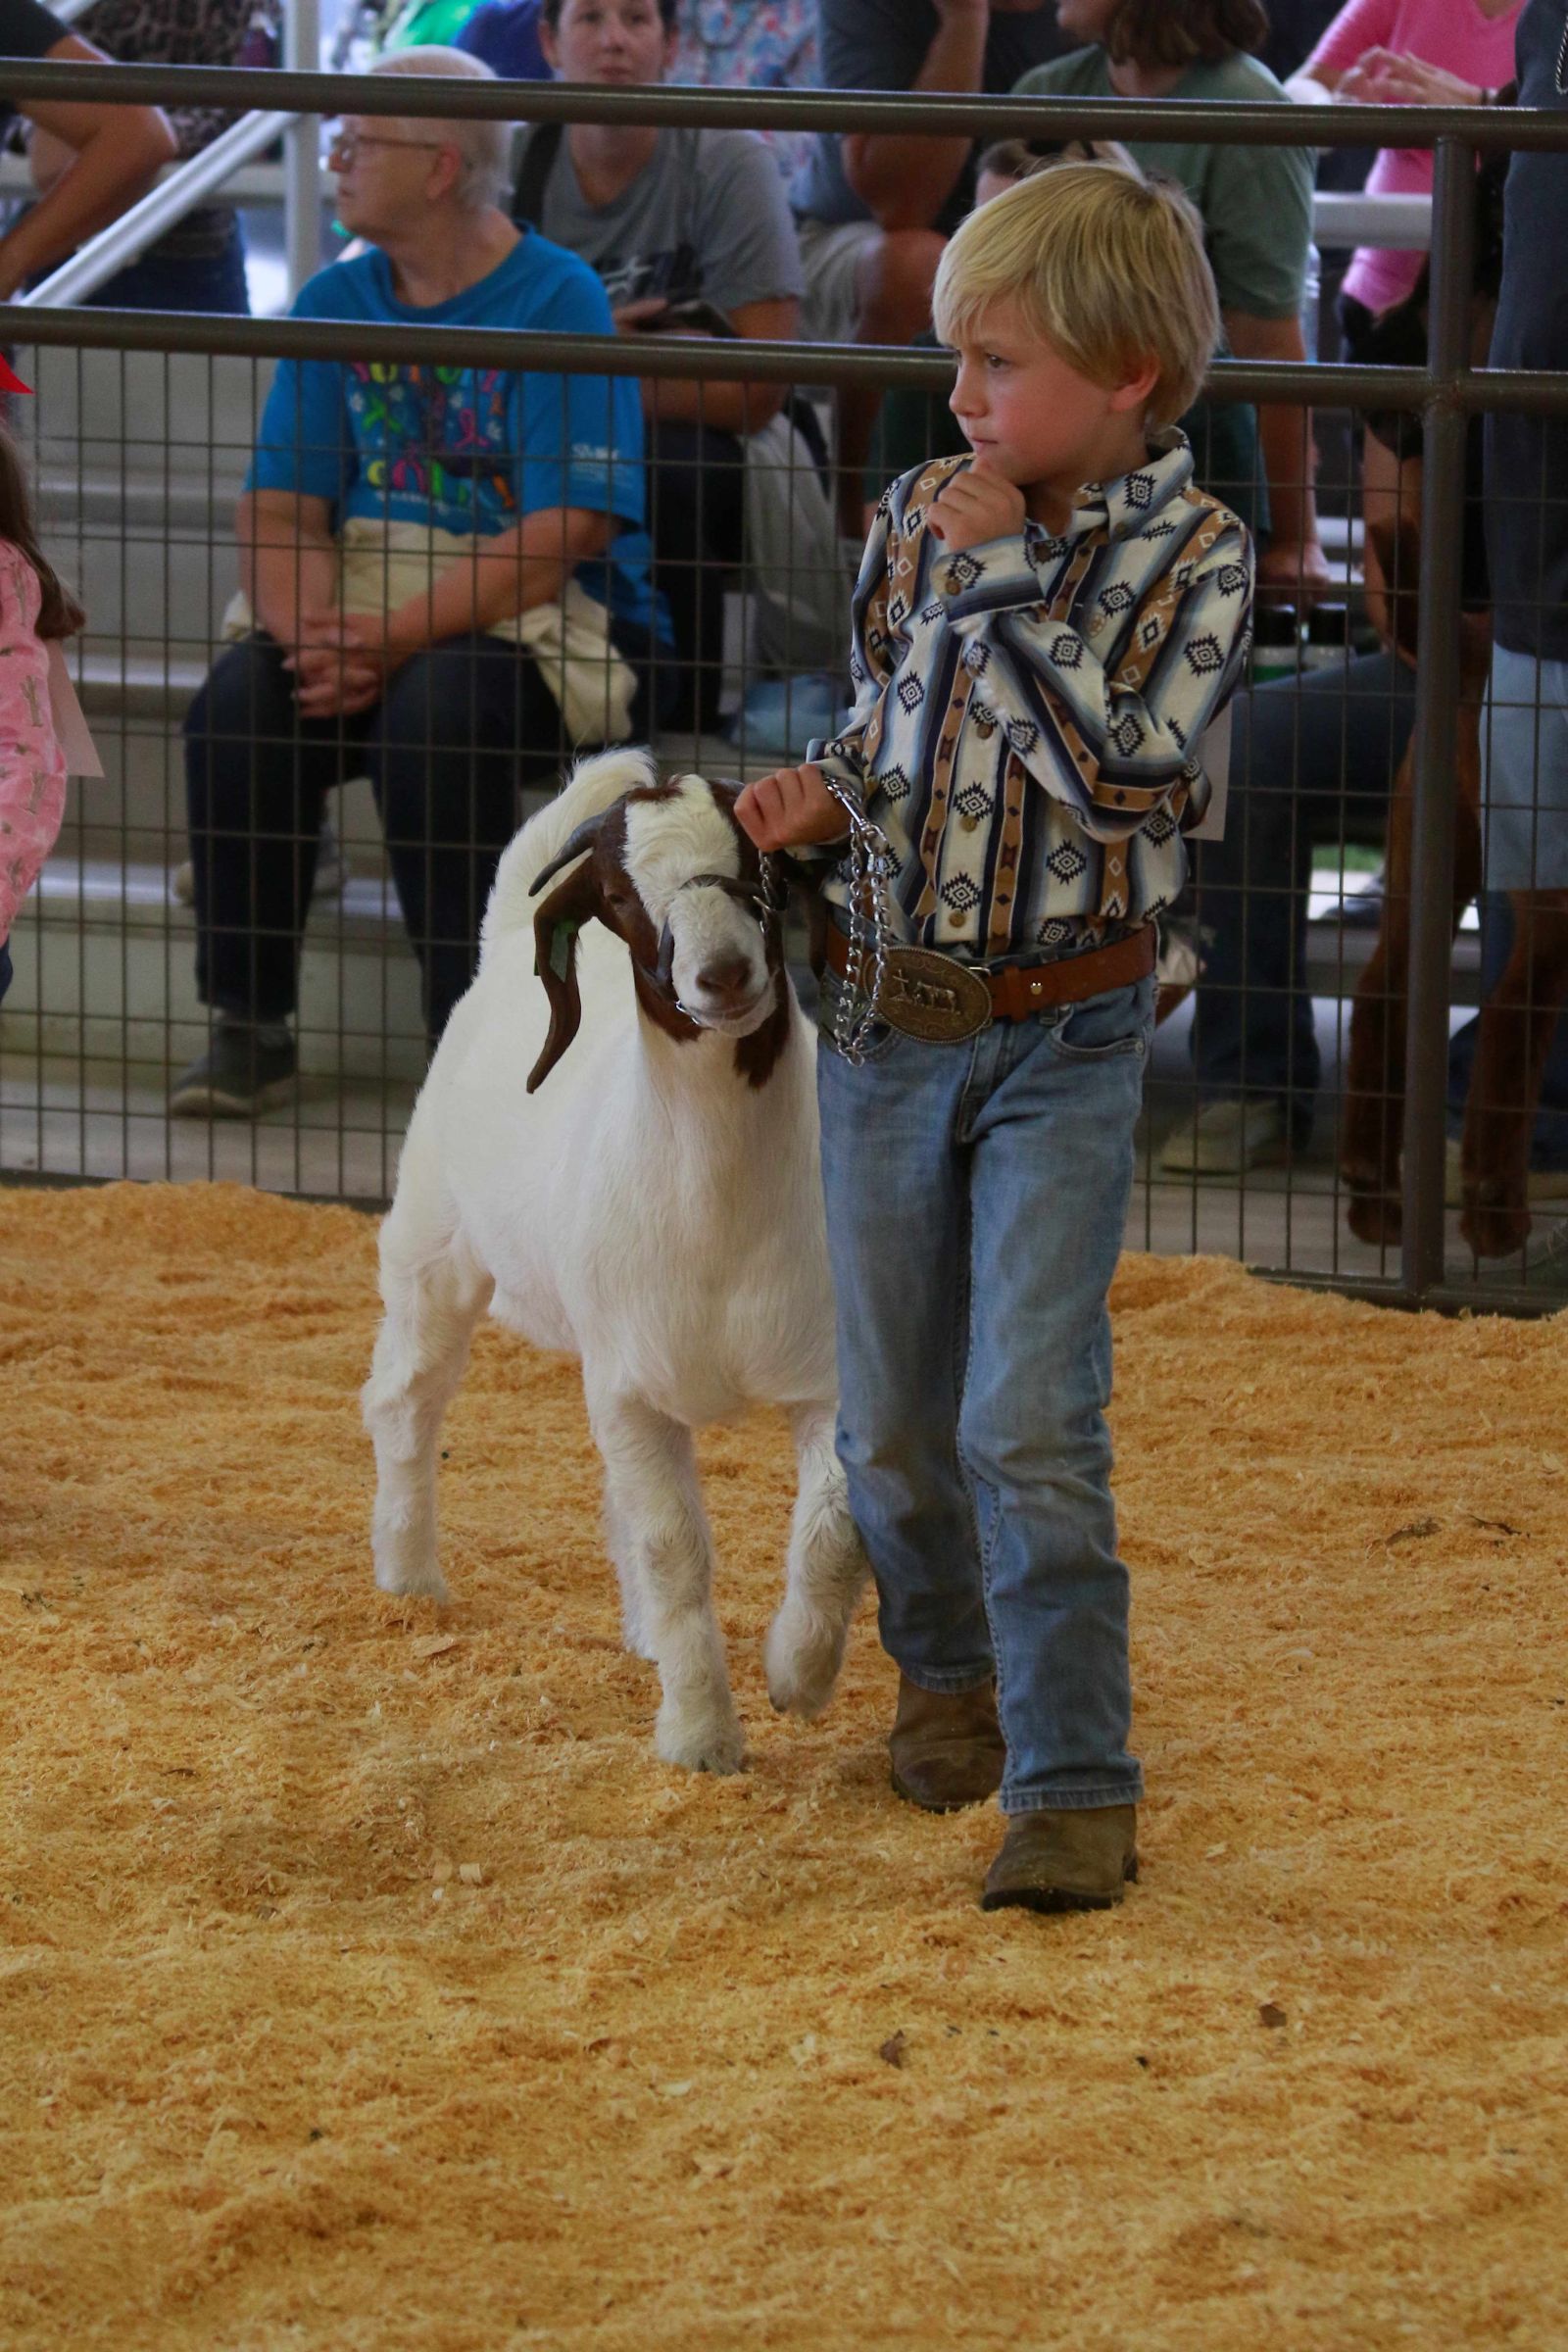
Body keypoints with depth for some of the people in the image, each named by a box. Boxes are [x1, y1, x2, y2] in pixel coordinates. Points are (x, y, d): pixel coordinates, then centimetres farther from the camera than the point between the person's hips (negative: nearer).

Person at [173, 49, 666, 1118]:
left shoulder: (559, 301, -7)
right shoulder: (339, 301, 12)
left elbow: (559, 539, -16)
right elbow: (282, 510, 7)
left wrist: (393, 640, -23)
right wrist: (311, 632, -15)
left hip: (540, 621, -5)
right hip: (366, 601, 5)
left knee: (432, 710, -36)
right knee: (239, 703, -24)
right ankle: (250, 1027, -13)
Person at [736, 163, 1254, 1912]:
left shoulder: (1192, 553, -10)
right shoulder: (920, 516, 3)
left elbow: (1118, 773, -22)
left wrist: (1005, 579, -20)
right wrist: (823, 792, -3)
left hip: (1061, 1040, -5)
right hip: (885, 1016, 5)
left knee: (1031, 1425, -12)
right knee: (893, 1418, 13)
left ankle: (1074, 1783, -7)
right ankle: (945, 1667, 38)